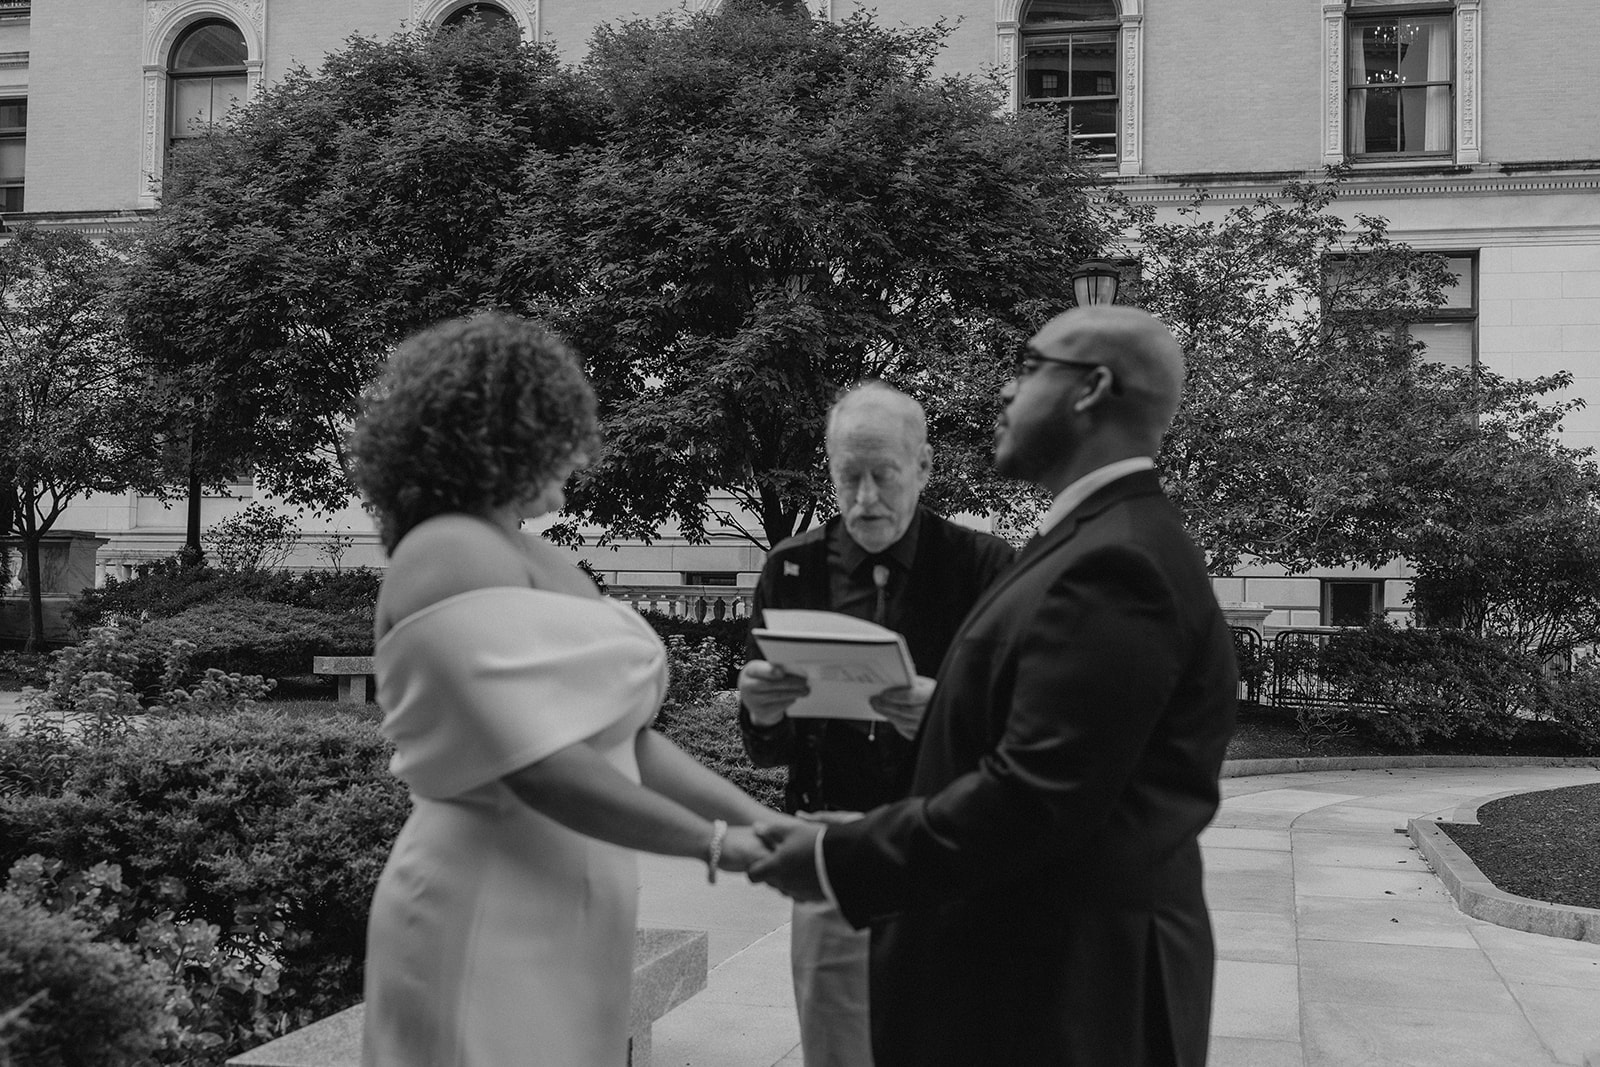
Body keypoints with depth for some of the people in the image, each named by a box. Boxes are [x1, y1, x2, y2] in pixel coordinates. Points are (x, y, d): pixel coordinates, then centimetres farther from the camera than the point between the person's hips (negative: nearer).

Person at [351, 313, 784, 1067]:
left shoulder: (522, 555, 12)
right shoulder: (455, 556, -15)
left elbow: (619, 735, 10)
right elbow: (537, 765, -23)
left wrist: (757, 820, 2)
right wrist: (715, 844, -18)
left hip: (566, 911, 9)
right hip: (494, 919, -9)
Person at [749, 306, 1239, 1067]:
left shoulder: (1114, 562, -21)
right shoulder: (1104, 544, 13)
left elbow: (1031, 798, -25)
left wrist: (839, 860, -17)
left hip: (1070, 985, -9)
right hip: (1045, 962, 9)